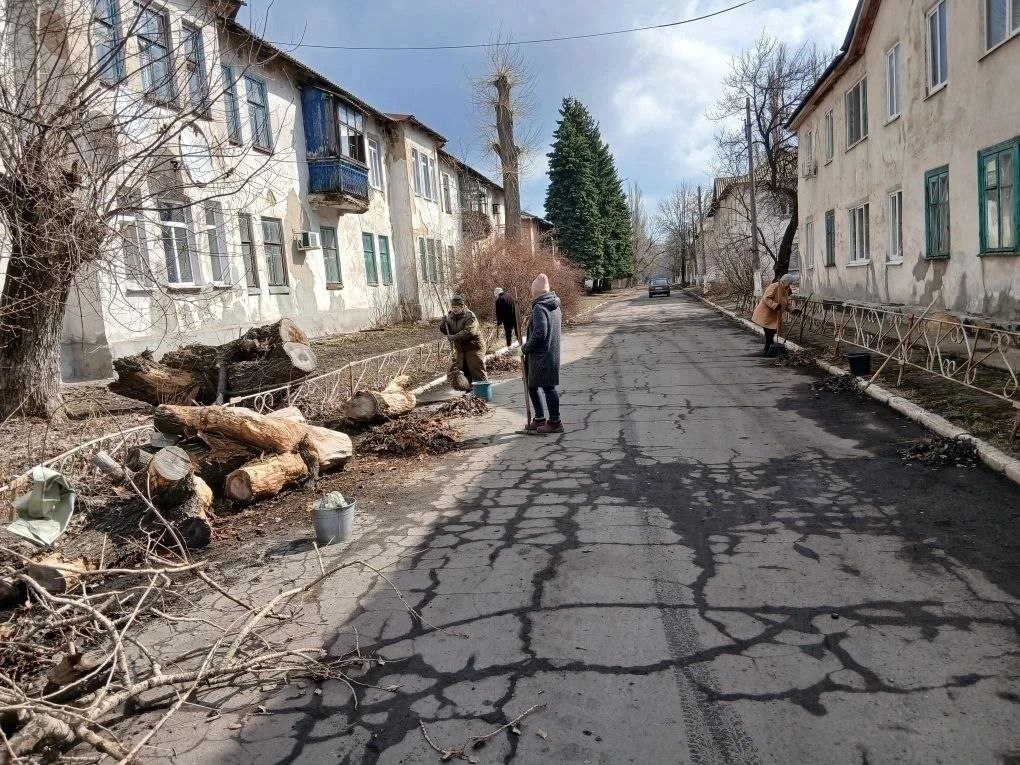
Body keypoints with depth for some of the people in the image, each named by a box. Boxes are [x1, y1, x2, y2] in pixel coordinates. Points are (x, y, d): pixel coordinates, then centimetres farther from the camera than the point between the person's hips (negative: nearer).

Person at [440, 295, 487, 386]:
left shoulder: (470, 316, -15)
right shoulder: (450, 316, 6)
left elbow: (469, 331, -28)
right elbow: (445, 331, 9)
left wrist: (455, 337, -33)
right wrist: (443, 323, -11)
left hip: (473, 347, -7)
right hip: (459, 349, 7)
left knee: (477, 370, -6)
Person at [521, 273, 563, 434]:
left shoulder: (539, 308, -18)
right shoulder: (555, 307, 11)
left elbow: (539, 334, -25)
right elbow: (560, 323, 21)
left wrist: (525, 348, -10)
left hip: (542, 356, -10)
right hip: (552, 353, 10)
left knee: (548, 387, -2)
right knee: (532, 386, 18)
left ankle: (555, 422, 6)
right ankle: (539, 419, 26)